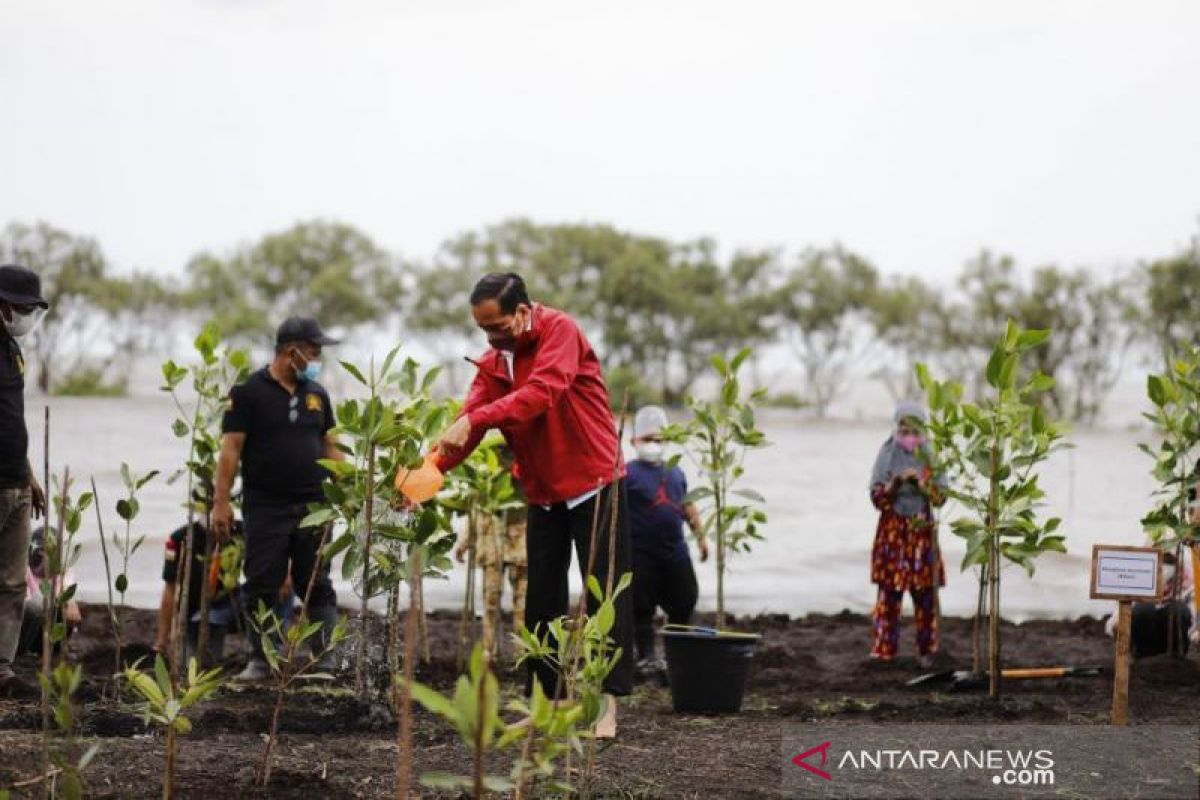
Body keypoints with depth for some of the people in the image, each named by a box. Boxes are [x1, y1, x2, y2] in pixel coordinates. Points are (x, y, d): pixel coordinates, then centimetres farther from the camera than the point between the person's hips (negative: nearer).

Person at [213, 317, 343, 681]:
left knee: (317, 586, 4)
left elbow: (329, 446, 18)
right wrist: (221, 502, -12)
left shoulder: (316, 394, 13)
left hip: (313, 506, 4)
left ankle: (325, 657, 7)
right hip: (265, 509, -4)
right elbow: (230, 449, -7)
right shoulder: (249, 392, -3)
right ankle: (260, 661, 9)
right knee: (262, 589, 1)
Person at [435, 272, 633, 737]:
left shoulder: (560, 332, -16)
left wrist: (474, 420, -40)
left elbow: (542, 392, -32)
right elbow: (469, 422, -5)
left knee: (604, 593, -5)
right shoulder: (493, 362, 4)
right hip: (543, 494, 7)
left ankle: (609, 707, -3)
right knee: (542, 601, 8)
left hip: (593, 484, -7)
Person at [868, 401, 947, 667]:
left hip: (923, 532, 1)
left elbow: (940, 497, -1)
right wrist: (896, 481, -20)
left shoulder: (929, 459, 3)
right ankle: (884, 649, 0)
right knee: (889, 591, -4)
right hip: (893, 532, -1)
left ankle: (927, 650, 9)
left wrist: (921, 481, -16)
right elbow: (878, 498, -4)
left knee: (925, 593, 0)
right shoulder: (887, 457, 0)